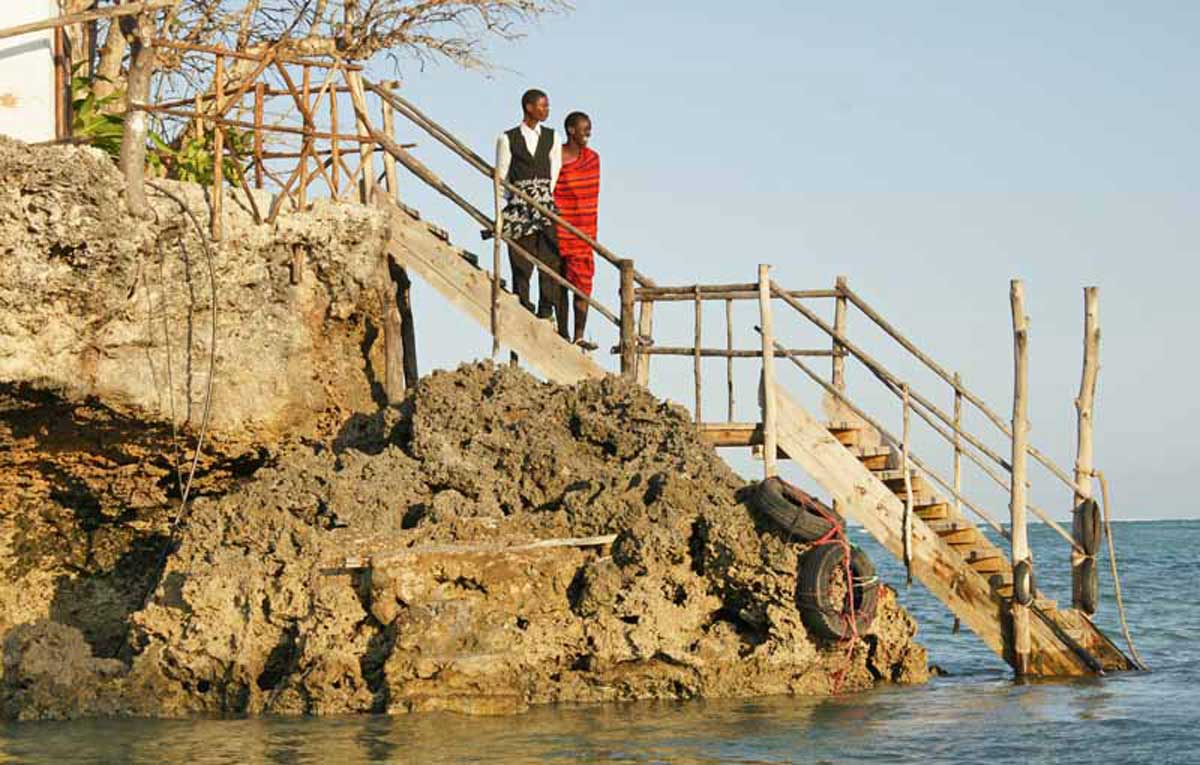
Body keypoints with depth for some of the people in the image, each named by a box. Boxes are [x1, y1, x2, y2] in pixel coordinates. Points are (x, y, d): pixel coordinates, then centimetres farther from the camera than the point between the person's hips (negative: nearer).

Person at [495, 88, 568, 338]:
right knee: (521, 268, -1)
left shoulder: (552, 138, 12)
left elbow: (554, 175, 9)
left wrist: (544, 201, 1)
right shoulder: (507, 139, 3)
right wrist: (522, 198, 0)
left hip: (547, 208, 2)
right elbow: (501, 177, 4)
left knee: (552, 266, -6)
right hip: (519, 211, -2)